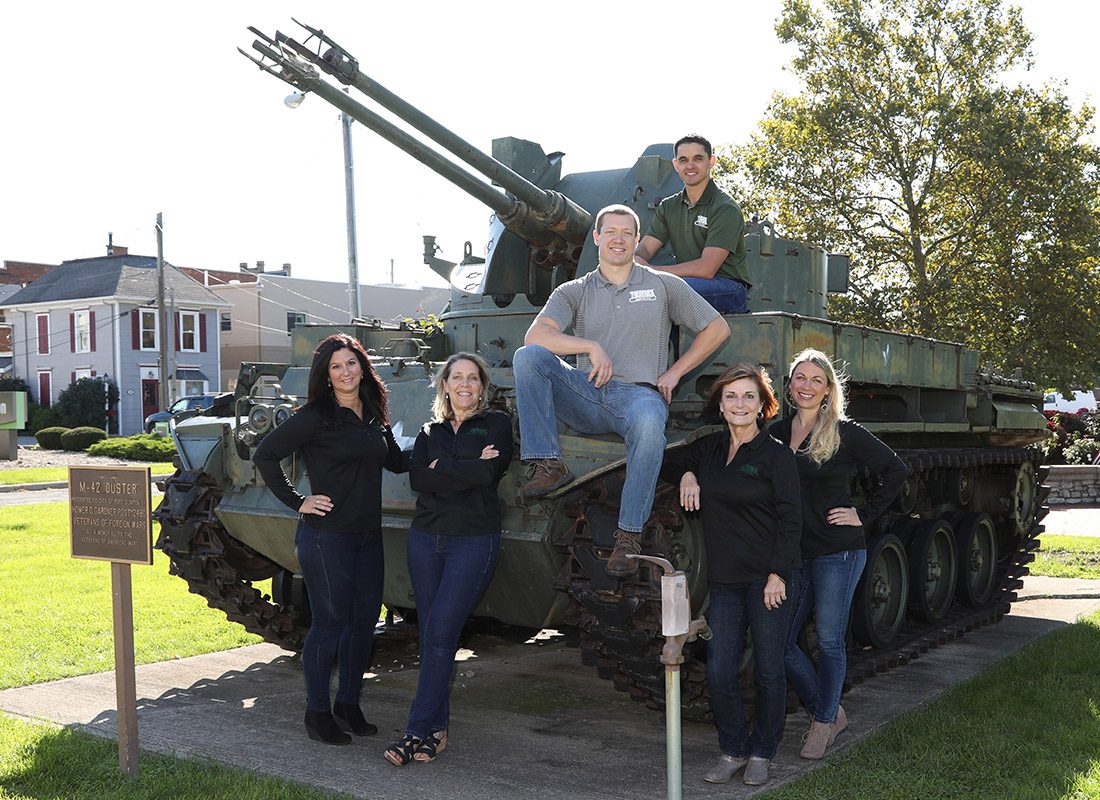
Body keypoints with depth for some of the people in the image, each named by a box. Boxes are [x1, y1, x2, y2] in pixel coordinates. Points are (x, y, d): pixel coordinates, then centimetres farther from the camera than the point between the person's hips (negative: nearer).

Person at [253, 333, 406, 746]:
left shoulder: (373, 416, 9)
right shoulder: (315, 416, -10)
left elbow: (396, 462, 23)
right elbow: (264, 455, -9)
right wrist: (297, 501, -10)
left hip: (368, 536, 7)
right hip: (326, 536, -7)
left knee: (364, 620, 11)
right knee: (329, 623, -1)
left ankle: (348, 706, 25)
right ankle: (317, 713, 13)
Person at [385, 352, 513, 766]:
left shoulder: (496, 424, 2)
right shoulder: (430, 432, 14)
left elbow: (487, 473, -15)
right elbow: (417, 479, -3)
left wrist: (440, 467, -5)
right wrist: (466, 469, -12)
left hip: (474, 541, -5)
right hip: (426, 538, 5)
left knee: (441, 633, -11)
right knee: (430, 635, 6)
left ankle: (418, 730, -8)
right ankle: (437, 728, 14)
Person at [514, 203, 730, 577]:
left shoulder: (664, 285, 15)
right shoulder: (573, 291, 16)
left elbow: (717, 328, 16)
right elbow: (536, 336, -1)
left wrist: (674, 373, 6)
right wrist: (591, 346, -13)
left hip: (638, 392, -2)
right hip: (585, 394, 2)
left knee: (648, 422, -40)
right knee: (527, 356, -23)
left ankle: (629, 536, -30)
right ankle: (548, 465, -24)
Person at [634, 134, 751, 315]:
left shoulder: (726, 209, -9)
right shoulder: (668, 207, 13)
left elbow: (706, 269, -19)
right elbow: (643, 250, 5)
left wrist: (654, 271, -21)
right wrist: (638, 262, -21)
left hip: (729, 289, -6)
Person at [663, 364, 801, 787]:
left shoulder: (776, 455, -7)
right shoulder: (708, 449, 8)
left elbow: (790, 519, -9)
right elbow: (669, 462, 26)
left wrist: (778, 574, -15)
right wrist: (686, 474, 4)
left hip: (769, 579, -4)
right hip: (724, 581, 5)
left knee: (768, 671, 5)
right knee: (719, 672, 3)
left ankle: (761, 754, 22)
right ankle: (732, 750, 21)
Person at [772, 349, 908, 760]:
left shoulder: (844, 433, -6)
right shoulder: (777, 432, 7)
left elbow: (896, 469, 0)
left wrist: (864, 514, -3)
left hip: (838, 552, -5)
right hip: (793, 553, 5)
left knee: (829, 642, 3)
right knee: (780, 643, 4)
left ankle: (824, 723, 22)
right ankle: (829, 711, 24)